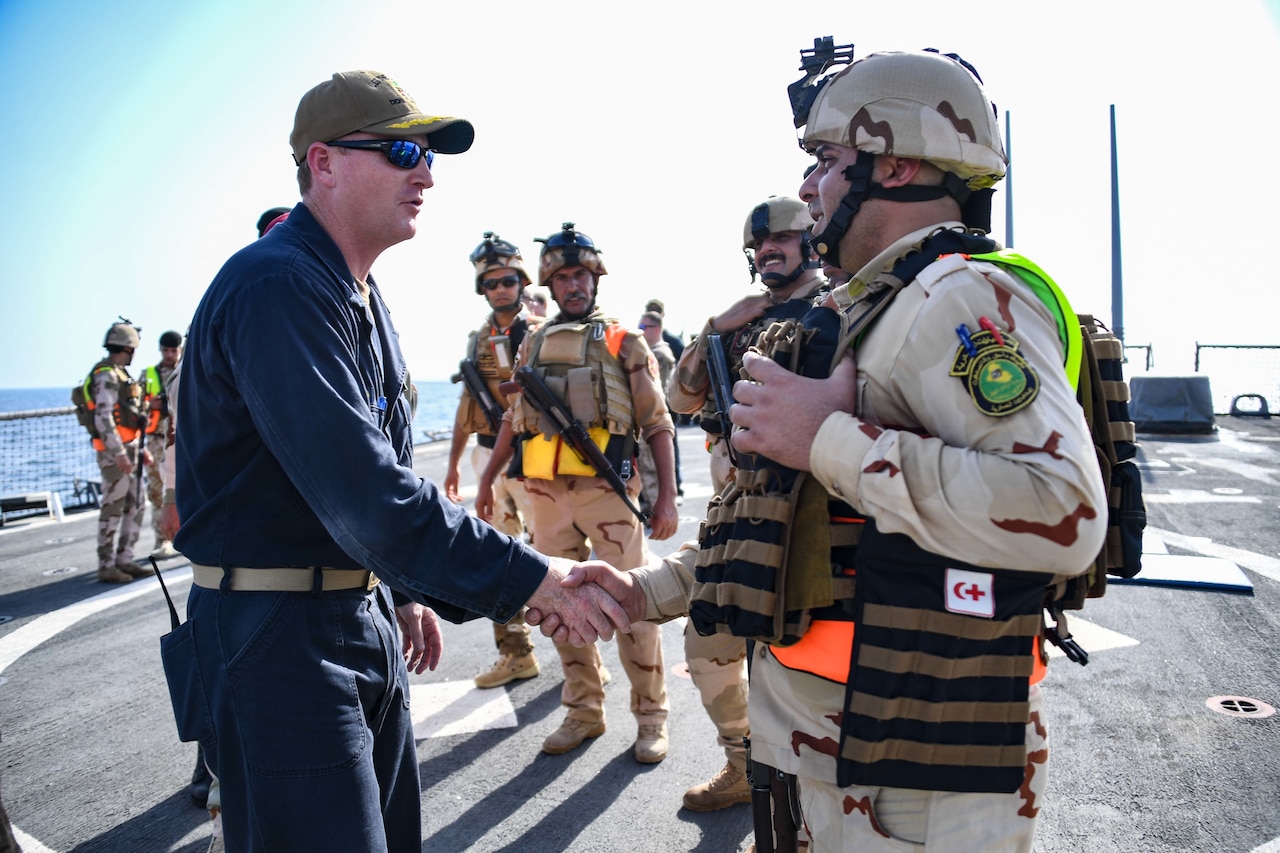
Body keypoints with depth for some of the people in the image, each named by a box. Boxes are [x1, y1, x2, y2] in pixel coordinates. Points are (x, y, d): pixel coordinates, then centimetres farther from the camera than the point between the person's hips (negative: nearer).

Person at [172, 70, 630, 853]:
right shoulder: (277, 286, -20)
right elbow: (364, 493, -29)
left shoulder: (361, 296, 12)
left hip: (366, 619, 10)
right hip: (276, 635, -9)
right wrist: (535, 579, -28)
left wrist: (406, 590, 19)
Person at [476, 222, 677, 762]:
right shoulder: (533, 345, 15)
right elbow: (514, 420, 23)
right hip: (544, 490, 4)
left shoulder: (623, 343, 3)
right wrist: (487, 479, 21)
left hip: (607, 489, -4)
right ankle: (584, 712, 22)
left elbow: (657, 425, 0)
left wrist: (667, 494, -7)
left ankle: (651, 716, 11)